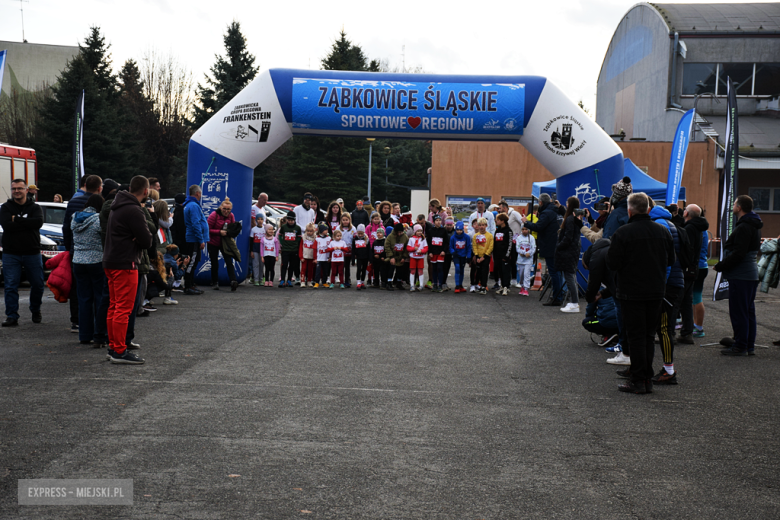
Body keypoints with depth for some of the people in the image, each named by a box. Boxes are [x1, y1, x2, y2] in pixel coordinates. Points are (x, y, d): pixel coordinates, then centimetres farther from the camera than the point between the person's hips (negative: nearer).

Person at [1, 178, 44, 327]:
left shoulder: (35, 208, 6)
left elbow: (39, 222, -16)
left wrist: (16, 219, -15)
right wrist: (27, 223, -14)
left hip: (32, 253, 1)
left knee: (37, 285, 7)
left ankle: (36, 311, 28)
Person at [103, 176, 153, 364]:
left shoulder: (117, 207, 15)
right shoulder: (134, 211, -16)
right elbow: (146, 241, -17)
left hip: (111, 262, 10)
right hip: (125, 264, -10)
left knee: (114, 307, 14)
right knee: (124, 308, -6)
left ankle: (113, 347, 20)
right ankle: (119, 352, -4)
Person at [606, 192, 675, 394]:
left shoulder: (622, 232, -14)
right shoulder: (662, 231, 4)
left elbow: (612, 264, -14)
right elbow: (671, 260, 12)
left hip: (631, 292, -5)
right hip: (656, 291, 5)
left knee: (636, 335, 0)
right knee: (649, 335, 13)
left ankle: (638, 381, 2)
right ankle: (647, 378, 18)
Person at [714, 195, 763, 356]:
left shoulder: (743, 227, -17)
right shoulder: (754, 226, 15)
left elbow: (738, 254, -24)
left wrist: (719, 266, -14)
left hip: (740, 276, -10)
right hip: (751, 274, 10)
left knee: (738, 312, -4)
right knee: (748, 311, 14)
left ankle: (740, 346, 0)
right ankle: (749, 346, 19)